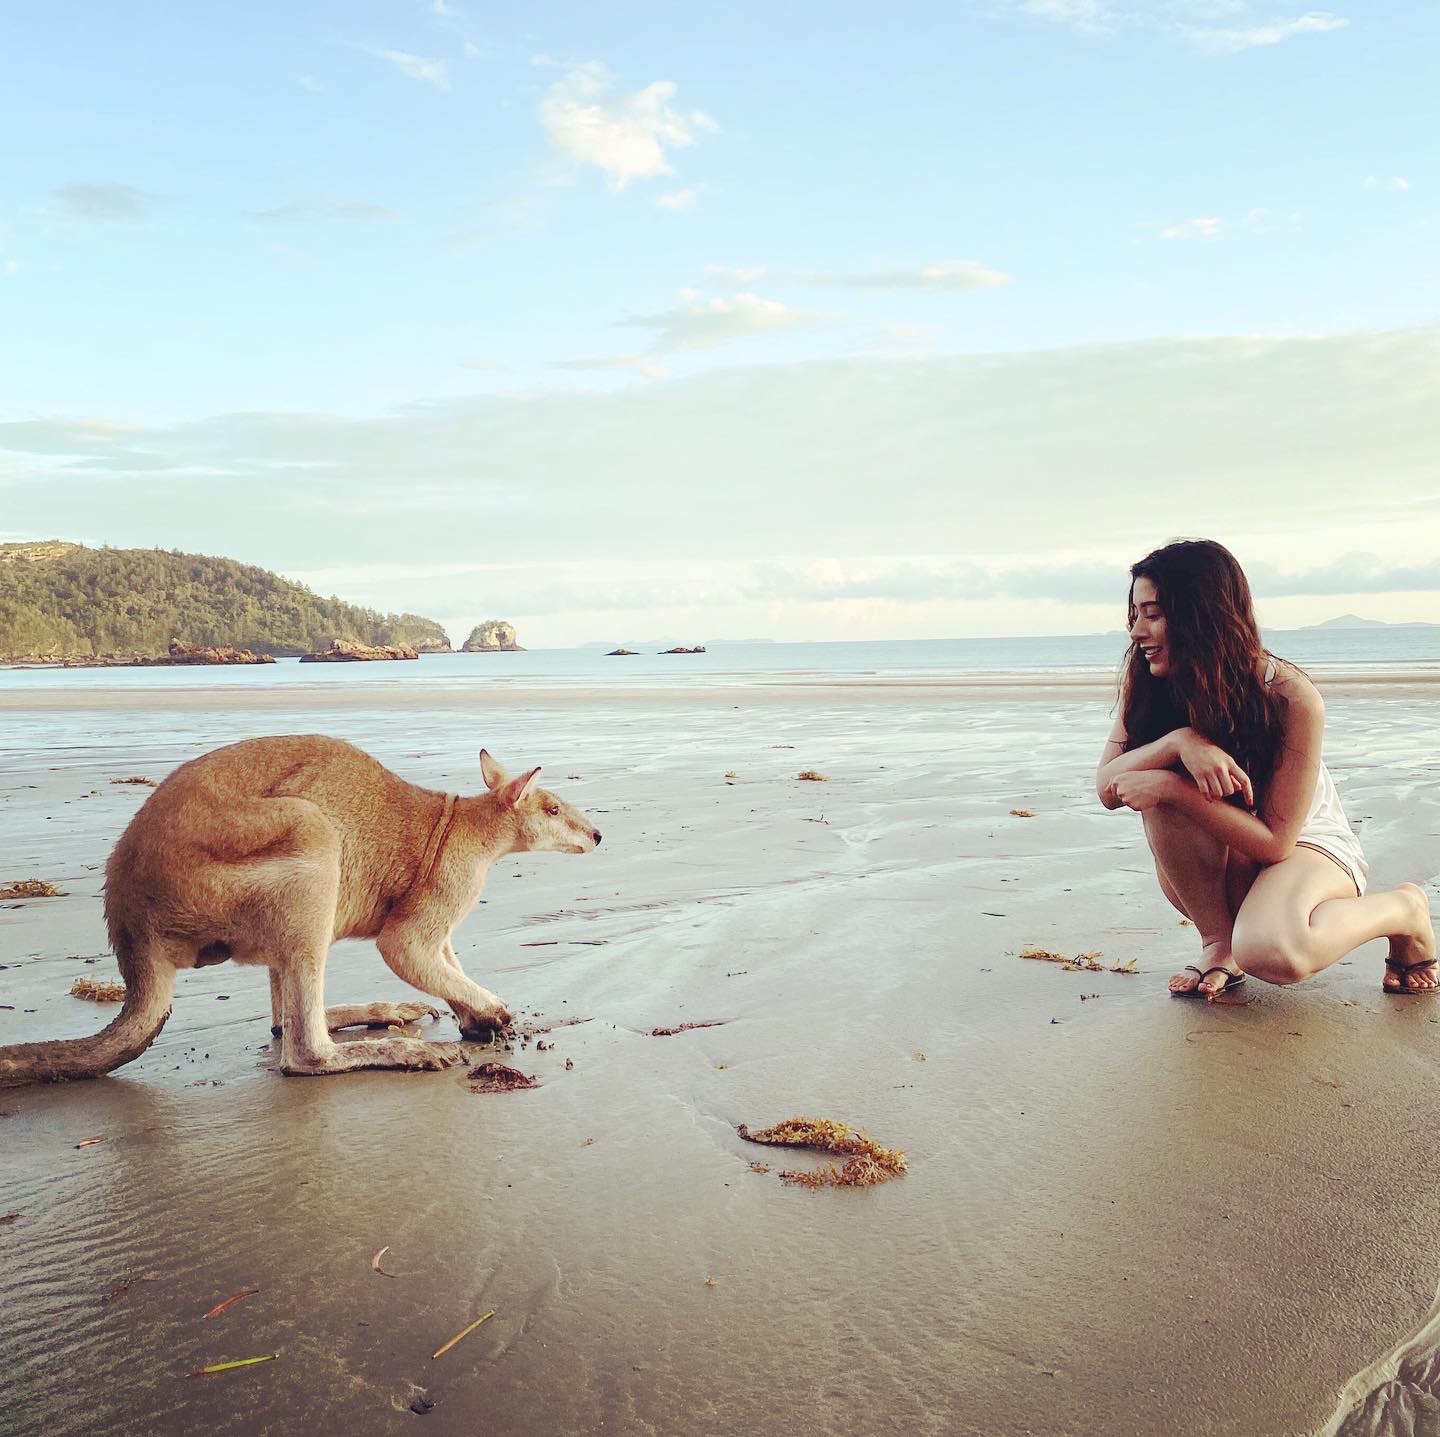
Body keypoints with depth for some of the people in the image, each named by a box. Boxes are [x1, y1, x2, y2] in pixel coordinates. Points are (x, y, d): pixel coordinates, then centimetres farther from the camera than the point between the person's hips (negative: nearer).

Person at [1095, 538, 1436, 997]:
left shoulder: (1292, 697, -26)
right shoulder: (1148, 684, -12)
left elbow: (1276, 841, -25)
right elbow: (1107, 788, -21)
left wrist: (1171, 788, -34)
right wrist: (1178, 742, -39)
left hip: (1307, 848, -3)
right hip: (1221, 864, 4)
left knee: (1270, 951, -37)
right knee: (1160, 787, -30)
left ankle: (1402, 911, -3)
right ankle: (1218, 940, -10)